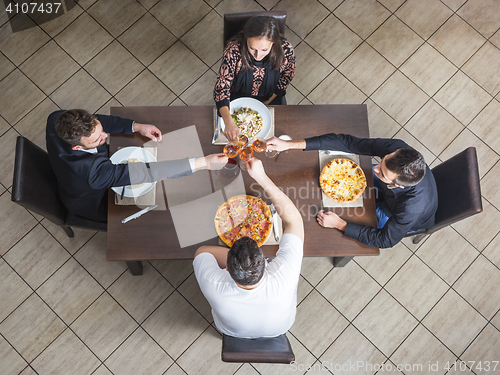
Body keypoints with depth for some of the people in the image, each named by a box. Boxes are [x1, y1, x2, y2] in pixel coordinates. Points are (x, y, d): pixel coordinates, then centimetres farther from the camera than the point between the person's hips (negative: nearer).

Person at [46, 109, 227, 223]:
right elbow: (147, 172, -47)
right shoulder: (92, 170, -50)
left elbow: (97, 121, -12)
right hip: (94, 205, -6)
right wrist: (204, 163, -47)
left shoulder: (57, 120, -30)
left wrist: (136, 126, -23)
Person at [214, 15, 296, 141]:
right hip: (238, 98, -1)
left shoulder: (286, 50, -29)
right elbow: (222, 87, -30)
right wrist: (229, 123, -45)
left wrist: (269, 101, -5)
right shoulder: (234, 49, -34)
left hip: (270, 99, 1)